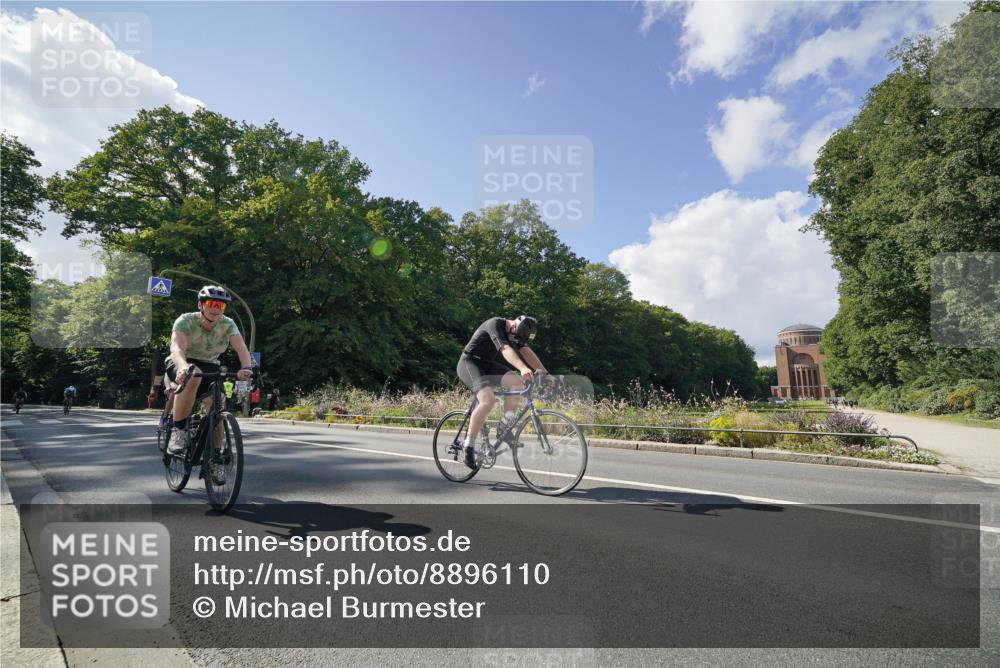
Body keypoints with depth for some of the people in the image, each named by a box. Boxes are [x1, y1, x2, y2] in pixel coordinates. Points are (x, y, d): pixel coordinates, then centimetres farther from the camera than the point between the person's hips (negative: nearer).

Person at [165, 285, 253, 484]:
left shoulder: (227, 324, -15)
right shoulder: (185, 321, -22)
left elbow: (241, 347, -30)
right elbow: (176, 348, -39)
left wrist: (246, 367, -52)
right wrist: (183, 366, -62)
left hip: (209, 366, 3)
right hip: (183, 365, -3)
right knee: (192, 377, -38)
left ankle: (215, 459, -3)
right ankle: (179, 430, -22)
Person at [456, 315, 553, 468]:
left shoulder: (515, 333, 2)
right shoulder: (495, 324, -23)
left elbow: (527, 352, -4)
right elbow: (505, 349, -38)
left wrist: (545, 374, -16)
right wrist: (523, 369, -53)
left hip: (486, 364, 8)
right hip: (468, 362, -8)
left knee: (517, 382, -14)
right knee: (488, 400, -29)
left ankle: (504, 427, -2)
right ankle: (469, 446, -18)